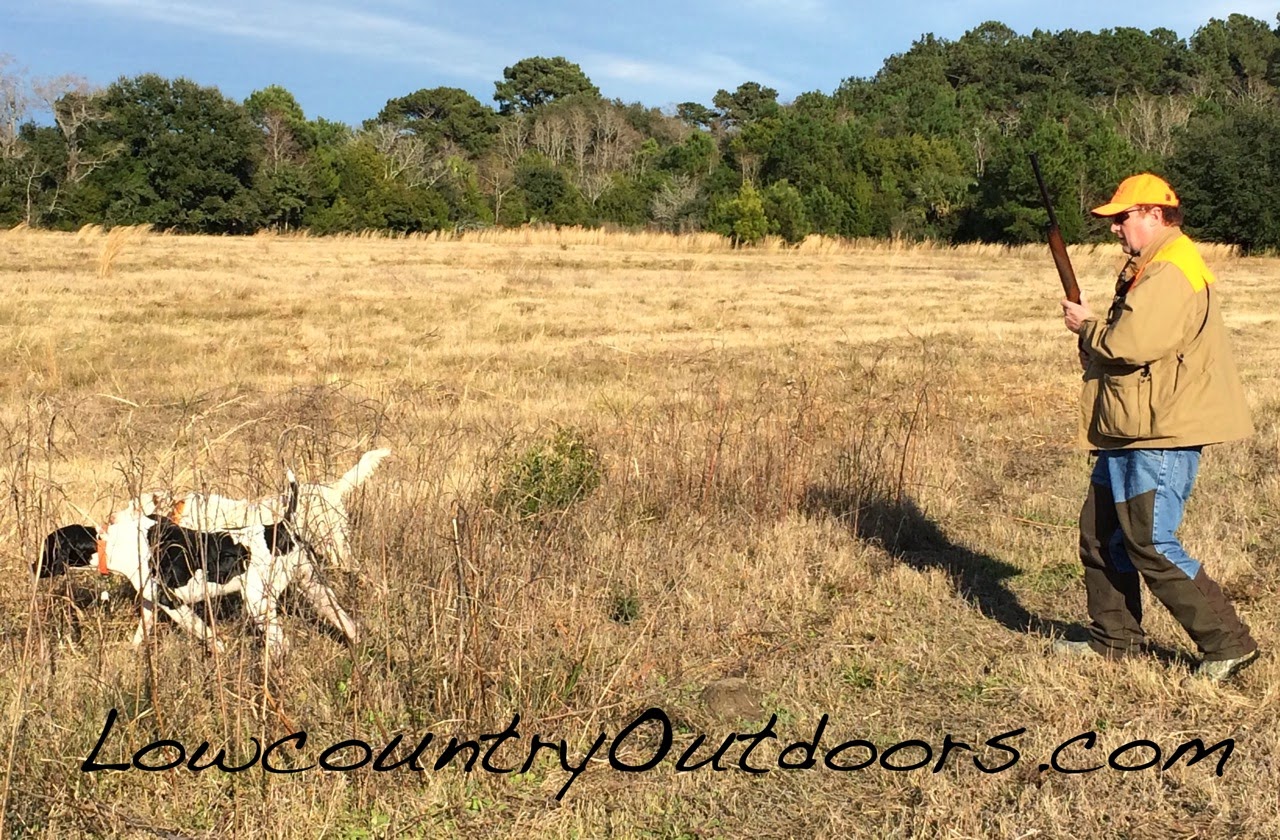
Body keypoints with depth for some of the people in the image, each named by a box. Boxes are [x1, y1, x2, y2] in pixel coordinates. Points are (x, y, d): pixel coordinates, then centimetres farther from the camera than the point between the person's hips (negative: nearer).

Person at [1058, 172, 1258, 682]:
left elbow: (1132, 344, -28)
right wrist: (1096, 344, 6)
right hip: (1129, 431, 11)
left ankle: (1228, 644, 1)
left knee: (1151, 546, -9)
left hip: (1161, 437, -11)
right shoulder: (1150, 268, 17)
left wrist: (1086, 327, -8)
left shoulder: (1170, 274, -18)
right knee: (1102, 534, 16)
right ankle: (1114, 639, 27)